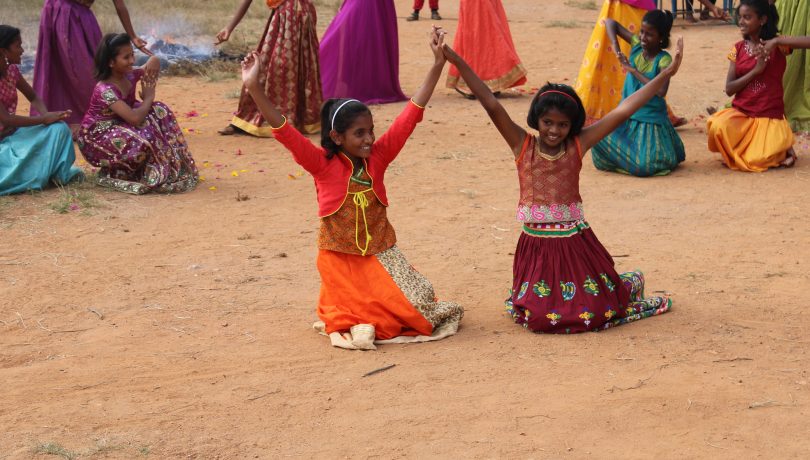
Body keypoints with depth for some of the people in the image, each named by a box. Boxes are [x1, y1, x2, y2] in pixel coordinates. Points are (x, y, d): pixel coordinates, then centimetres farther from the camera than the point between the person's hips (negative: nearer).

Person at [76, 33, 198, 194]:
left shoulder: (129, 75, -6)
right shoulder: (105, 89, -30)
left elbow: (155, 62, 14)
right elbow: (134, 118, -38)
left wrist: (153, 63, -11)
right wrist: (148, 99, -19)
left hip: (120, 127, 8)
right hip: (97, 137, -8)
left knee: (159, 111, -8)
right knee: (143, 138, -33)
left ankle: (176, 168, -3)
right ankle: (115, 172, -7)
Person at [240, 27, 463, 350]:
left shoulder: (378, 157, -5)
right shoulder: (323, 164, -13)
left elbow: (411, 115, -7)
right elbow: (284, 132, -23)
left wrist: (437, 64, -13)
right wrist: (254, 88, -36)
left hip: (380, 254, 4)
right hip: (341, 260, -4)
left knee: (420, 303, -6)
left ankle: (363, 316, 21)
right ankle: (349, 318, 18)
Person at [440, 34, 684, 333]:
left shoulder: (577, 146, -3)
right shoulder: (522, 146, -4)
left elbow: (623, 111, -8)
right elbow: (492, 106, -14)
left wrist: (666, 74, -12)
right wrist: (458, 62, -23)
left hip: (575, 242, 0)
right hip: (536, 246, 0)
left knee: (595, 314, 3)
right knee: (538, 318, -5)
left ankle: (627, 286, 37)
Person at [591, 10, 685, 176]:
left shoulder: (663, 60, -14)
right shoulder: (636, 45, 0)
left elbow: (661, 91, -29)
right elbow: (610, 23, 5)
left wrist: (633, 70, -23)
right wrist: (615, 45, -13)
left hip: (651, 120, -5)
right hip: (627, 115, 5)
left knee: (645, 166, -20)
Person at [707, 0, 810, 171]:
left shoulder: (777, 44, -4)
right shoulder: (738, 48, 5)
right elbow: (729, 89, -2)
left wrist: (776, 41, -25)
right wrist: (755, 70, -14)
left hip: (769, 117, -3)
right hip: (741, 113, 3)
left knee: (757, 161, -25)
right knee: (718, 127, -31)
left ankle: (780, 145, 11)